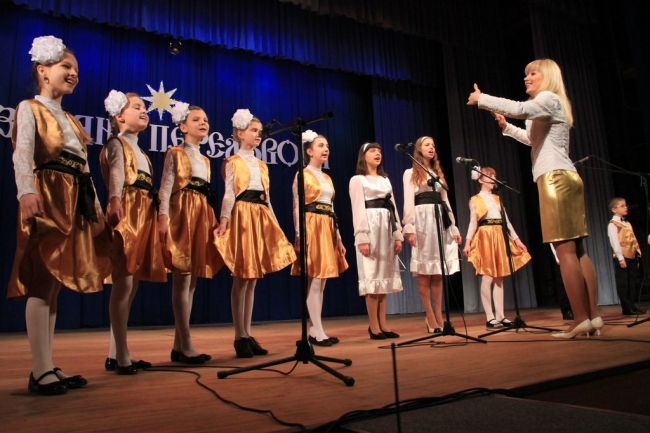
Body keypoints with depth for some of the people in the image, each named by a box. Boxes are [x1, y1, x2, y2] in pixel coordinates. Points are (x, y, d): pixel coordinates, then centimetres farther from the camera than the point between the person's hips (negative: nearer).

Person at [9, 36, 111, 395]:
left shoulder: (70, 119, 25)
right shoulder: (29, 108, 4)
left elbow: (84, 167, 21)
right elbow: (22, 153, -13)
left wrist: (96, 207, 16)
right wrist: (26, 191, -31)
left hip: (75, 201, 7)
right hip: (45, 196, -7)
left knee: (55, 282, 5)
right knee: (42, 281, -11)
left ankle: (48, 367, 9)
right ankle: (41, 371, -8)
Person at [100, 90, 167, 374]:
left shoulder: (139, 151, 28)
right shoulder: (117, 144, 3)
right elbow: (117, 173, -18)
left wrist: (157, 217, 21)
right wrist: (115, 200, -36)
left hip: (144, 216, 9)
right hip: (126, 213, -9)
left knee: (131, 283, 7)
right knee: (124, 281, -13)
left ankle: (115, 354, 14)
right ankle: (121, 356, -10)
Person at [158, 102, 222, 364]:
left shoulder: (204, 160, 22)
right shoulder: (175, 153, 4)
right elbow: (166, 188, -6)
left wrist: (214, 221, 15)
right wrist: (163, 217, -18)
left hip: (203, 217, 7)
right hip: (182, 215, -7)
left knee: (191, 282, 6)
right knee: (182, 280, -9)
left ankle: (178, 346, 12)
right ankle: (186, 347, -6)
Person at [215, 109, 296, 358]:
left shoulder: (261, 165, 20)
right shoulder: (233, 162, 3)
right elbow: (229, 194, -8)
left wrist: (276, 227, 16)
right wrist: (223, 222, -22)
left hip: (262, 220, 6)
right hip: (242, 217, -6)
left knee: (253, 278, 6)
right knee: (241, 278, -7)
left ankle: (247, 335, 11)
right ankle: (240, 337, 0)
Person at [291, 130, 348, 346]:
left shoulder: (327, 178, 20)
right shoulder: (302, 175, -1)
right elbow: (297, 208, -8)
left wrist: (338, 237, 15)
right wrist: (299, 235, -17)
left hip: (327, 229, 8)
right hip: (312, 227, -8)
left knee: (321, 281, 6)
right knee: (314, 281, -8)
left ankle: (314, 330, 11)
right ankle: (318, 331, -5)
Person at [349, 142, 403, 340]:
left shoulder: (385, 179, 22)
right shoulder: (357, 180, 3)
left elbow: (393, 207, 16)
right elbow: (358, 210, -7)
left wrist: (398, 235, 7)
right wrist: (361, 238, -17)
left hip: (387, 228, 6)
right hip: (370, 228, -6)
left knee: (384, 275, 5)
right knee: (372, 275, -7)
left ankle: (383, 324, 9)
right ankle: (374, 326, -4)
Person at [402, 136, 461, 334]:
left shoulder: (438, 173, 23)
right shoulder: (411, 173, 7)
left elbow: (445, 201, 20)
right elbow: (408, 202, -3)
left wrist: (454, 226, 12)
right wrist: (409, 227, -15)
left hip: (440, 221, 5)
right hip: (422, 219, -5)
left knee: (438, 271, 3)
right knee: (424, 271, -6)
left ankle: (438, 315, 7)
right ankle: (430, 316, -2)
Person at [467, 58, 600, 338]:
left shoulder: (549, 98, -2)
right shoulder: (545, 106, 28)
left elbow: (519, 109, -23)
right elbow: (533, 139, 42)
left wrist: (481, 99, -12)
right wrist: (506, 127, 33)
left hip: (556, 178, -10)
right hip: (563, 179, 10)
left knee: (564, 250, -12)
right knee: (576, 250, 5)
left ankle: (581, 319, -11)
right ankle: (593, 316, 6)